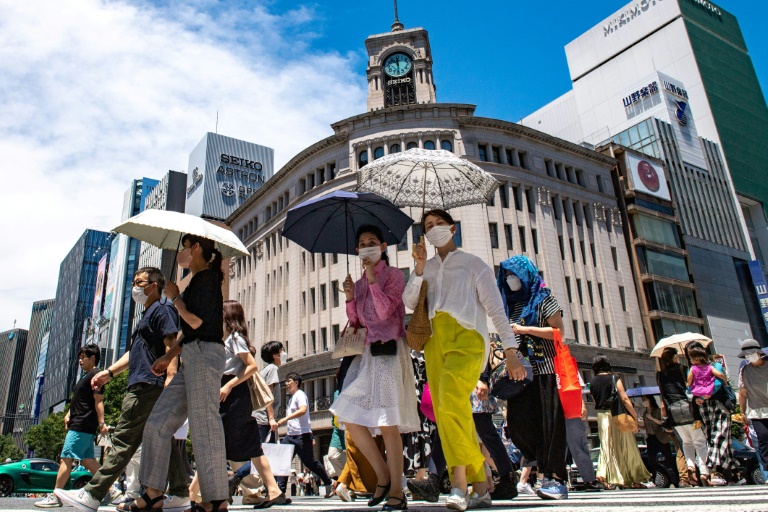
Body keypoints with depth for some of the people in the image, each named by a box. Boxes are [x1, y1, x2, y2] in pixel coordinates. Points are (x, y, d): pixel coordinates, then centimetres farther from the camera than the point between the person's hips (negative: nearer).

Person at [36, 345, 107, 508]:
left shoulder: (95, 374, -9)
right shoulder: (86, 377, 22)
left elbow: (98, 400, -17)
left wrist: (101, 423, -21)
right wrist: (68, 414, 12)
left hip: (82, 426, -10)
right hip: (82, 425, 10)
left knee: (66, 458, -8)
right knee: (88, 461, 8)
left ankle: (55, 496, -4)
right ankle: (109, 489, 8)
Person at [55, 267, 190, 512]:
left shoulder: (162, 309, -5)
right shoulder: (148, 314, 26)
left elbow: (171, 344, -17)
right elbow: (134, 353, 29)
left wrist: (170, 377, -27)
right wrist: (109, 372, 23)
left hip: (147, 385, -10)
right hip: (148, 386, 10)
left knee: (123, 440, -6)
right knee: (163, 442, 8)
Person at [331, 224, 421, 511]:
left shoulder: (393, 275, 0)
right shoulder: (359, 283, 16)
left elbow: (385, 311, -14)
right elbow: (355, 323, 14)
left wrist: (372, 277, -12)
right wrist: (349, 298, -1)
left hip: (389, 351, -6)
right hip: (367, 352, 7)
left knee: (387, 424, -6)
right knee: (350, 418, 0)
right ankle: (383, 476, 17)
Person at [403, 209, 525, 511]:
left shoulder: (474, 265, 12)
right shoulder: (425, 269, 22)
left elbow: (495, 309, 5)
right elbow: (409, 303, 6)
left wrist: (510, 352, -2)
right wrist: (419, 268, -5)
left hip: (466, 338, -4)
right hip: (435, 342, 5)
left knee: (452, 396, -29)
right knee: (445, 413, -1)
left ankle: (459, 482, -31)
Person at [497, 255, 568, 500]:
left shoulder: (543, 298, 1)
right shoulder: (511, 304, 18)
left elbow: (559, 331, -8)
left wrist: (525, 329, -12)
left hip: (545, 370, -5)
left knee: (549, 423, -6)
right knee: (518, 423, -2)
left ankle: (557, 479, 2)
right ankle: (547, 469, 16)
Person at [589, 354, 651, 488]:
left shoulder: (592, 382, 5)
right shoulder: (614, 378, -7)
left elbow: (595, 402, 8)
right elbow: (624, 399, -11)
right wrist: (635, 415, -7)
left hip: (601, 416, 3)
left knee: (607, 446, 8)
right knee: (626, 447, 7)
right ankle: (634, 479, 15)